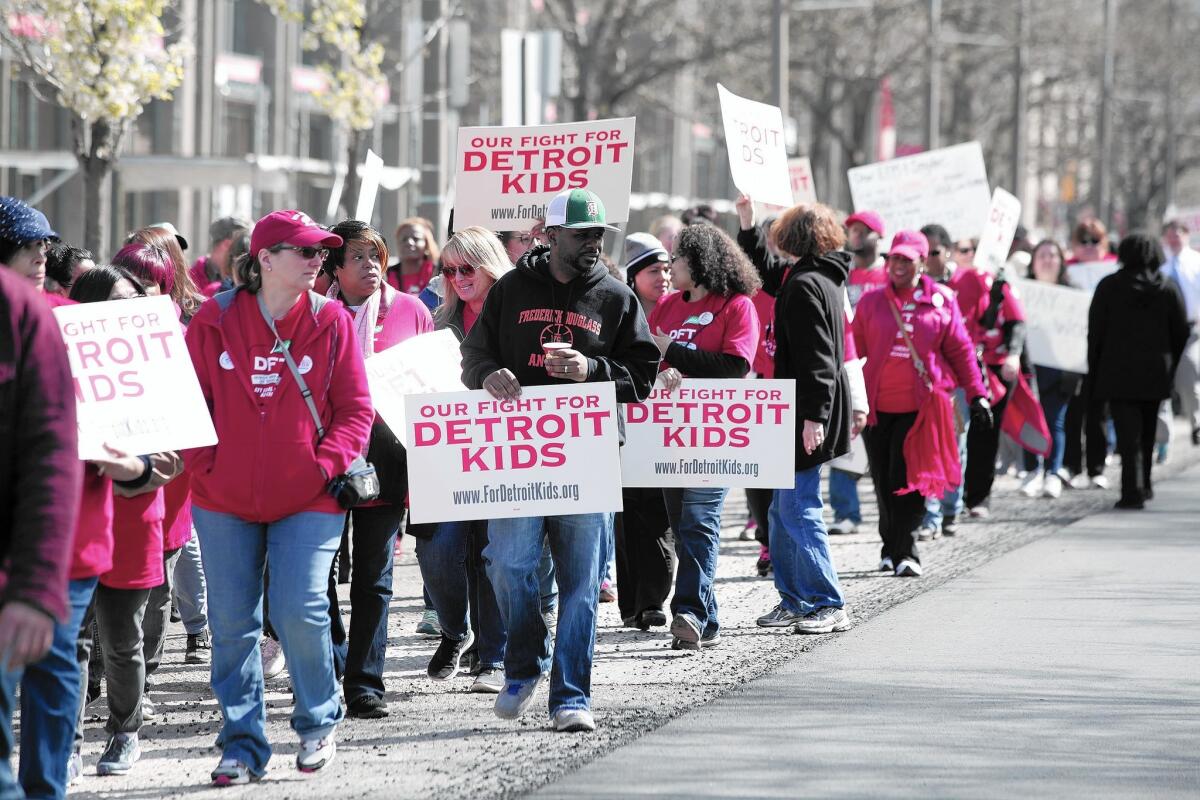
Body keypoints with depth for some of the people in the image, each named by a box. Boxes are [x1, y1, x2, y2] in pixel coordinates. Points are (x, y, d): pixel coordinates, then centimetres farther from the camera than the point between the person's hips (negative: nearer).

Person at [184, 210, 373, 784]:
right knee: (232, 624, 3)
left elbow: (355, 409, 1)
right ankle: (242, 745, 13)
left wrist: (325, 465, -10)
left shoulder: (331, 321, -1)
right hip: (224, 499, 1)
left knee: (300, 611, -11)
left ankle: (319, 724, 14)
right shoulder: (214, 321, 0)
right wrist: (204, 464, -4)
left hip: (307, 499, -1)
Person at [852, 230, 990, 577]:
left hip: (920, 406, -2)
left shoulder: (941, 302, 4)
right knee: (884, 481, 6)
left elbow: (960, 350, 7)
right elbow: (855, 350, 10)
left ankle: (905, 552, -6)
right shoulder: (871, 302, 8)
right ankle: (892, 548, 18)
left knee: (908, 480, -9)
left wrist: (976, 395, 3)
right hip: (877, 407, 2)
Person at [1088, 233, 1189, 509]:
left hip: (1118, 372, -3)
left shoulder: (1109, 287, -5)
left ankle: (1133, 491, -12)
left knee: (1128, 433, -4)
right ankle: (1143, 485, 26)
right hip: (1156, 372, 3)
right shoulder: (1169, 288, 1)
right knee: (1147, 432, 18)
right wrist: (1170, 367, 12)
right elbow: (1181, 332, 3)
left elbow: (1095, 332, -3)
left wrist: (1095, 372, 4)